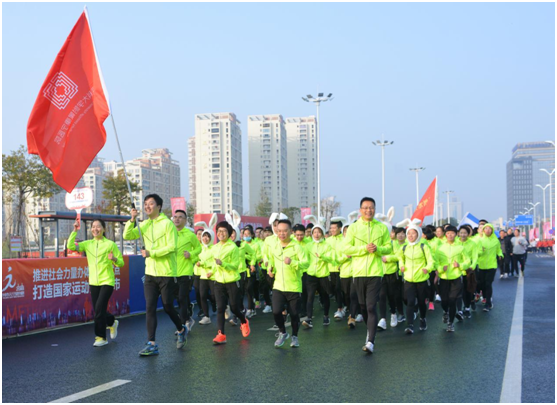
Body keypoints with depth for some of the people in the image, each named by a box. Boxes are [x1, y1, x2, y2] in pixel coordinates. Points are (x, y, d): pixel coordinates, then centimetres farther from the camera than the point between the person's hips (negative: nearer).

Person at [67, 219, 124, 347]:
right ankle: (112, 323, 39)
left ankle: (101, 337, 1)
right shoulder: (87, 244, 8)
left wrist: (114, 259, -23)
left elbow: (121, 263, -2)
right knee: (97, 310, 9)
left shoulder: (110, 244, -3)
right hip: (93, 282, 5)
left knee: (99, 308, -13)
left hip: (107, 281, -5)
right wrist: (75, 231, -10)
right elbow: (70, 246, -5)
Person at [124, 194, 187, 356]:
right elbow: (127, 236, 0)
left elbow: (171, 247, -17)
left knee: (168, 307, 5)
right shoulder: (144, 225, 8)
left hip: (166, 273, -5)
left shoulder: (167, 223, -10)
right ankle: (151, 344, 4)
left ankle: (181, 330, 32)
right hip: (150, 273, 5)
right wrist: (132, 220, -12)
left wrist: (151, 253, -20)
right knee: (150, 308, 0)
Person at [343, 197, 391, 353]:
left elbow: (388, 247, 7)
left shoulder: (382, 228, 3)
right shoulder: (353, 227, 2)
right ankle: (370, 329, 38)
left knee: (371, 307, -9)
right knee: (363, 305, 14)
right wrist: (364, 248, -15)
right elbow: (346, 248, -2)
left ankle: (370, 342, -10)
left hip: (375, 272, -2)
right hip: (358, 272, 2)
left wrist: (377, 249, -14)